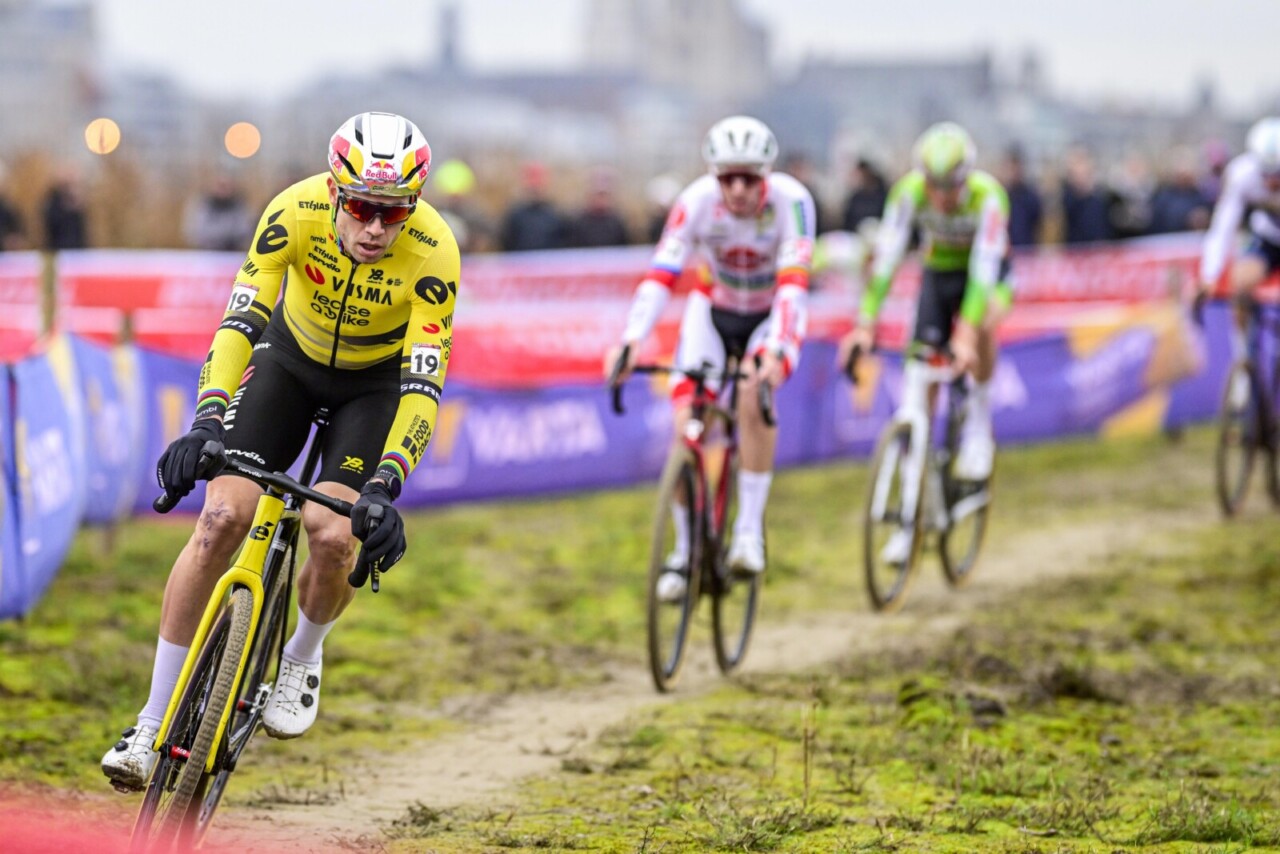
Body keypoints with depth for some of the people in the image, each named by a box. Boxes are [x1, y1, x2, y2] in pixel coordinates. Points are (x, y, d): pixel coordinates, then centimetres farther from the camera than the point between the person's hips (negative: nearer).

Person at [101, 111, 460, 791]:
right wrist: (206, 422, -46)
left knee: (334, 538, -21)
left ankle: (302, 655, 16)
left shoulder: (433, 254, -32)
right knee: (221, 518, -16)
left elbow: (423, 386, -34)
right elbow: (240, 320, -32)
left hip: (376, 382, -1)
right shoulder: (296, 212, -29)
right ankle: (152, 727, -7)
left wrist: (384, 487, -46)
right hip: (292, 357, 1)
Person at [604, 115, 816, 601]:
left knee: (755, 394, -32)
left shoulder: (791, 201, -30)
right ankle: (685, 550, 2)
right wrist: (630, 340, -49)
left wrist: (778, 351, -55)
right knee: (687, 424, -15)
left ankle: (750, 530, -21)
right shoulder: (698, 200, -26)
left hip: (770, 316, -2)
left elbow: (794, 283, -39)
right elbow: (661, 273, -34)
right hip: (713, 310, 2)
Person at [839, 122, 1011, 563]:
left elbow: (984, 267, -38)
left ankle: (979, 425, -13)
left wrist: (966, 336, -47)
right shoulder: (910, 190, -26)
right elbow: (886, 256, -30)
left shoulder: (988, 196, -32)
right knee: (917, 377, -8)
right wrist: (865, 325, -37)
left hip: (987, 275, -2)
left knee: (982, 327, -37)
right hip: (938, 274, 2)